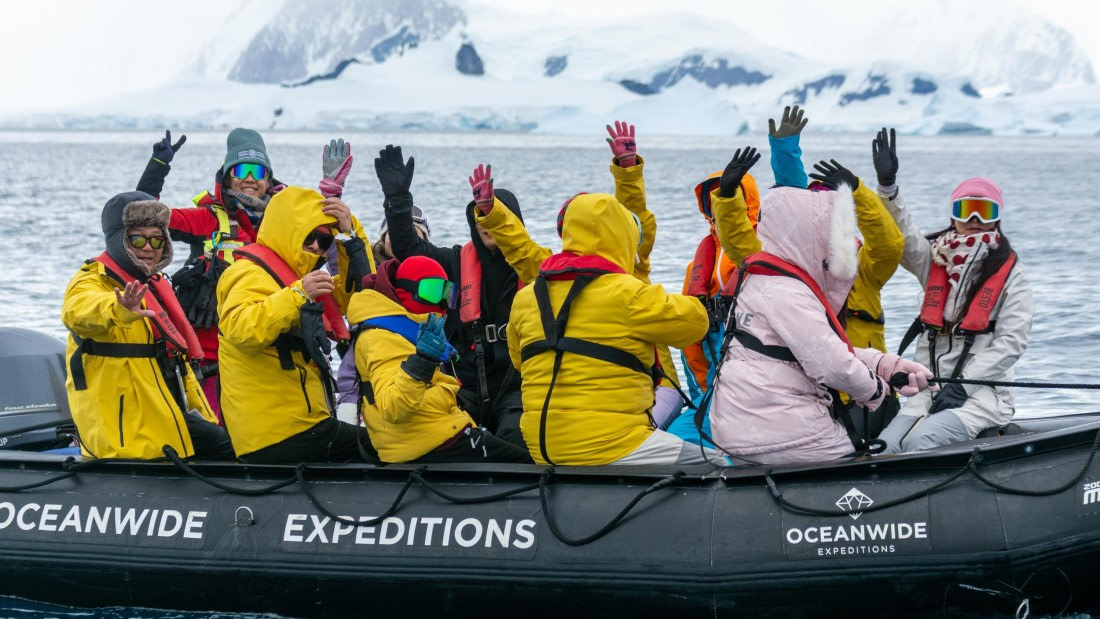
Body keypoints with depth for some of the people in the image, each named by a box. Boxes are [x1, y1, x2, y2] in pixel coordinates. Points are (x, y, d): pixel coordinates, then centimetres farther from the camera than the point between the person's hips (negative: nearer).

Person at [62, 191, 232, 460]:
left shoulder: (154, 284, 19)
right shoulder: (93, 282, -10)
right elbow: (79, 311, -38)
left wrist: (202, 412, 30)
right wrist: (119, 310, -60)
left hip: (171, 418, 9)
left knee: (228, 448, 14)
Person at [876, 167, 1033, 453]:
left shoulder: (1010, 274, 3)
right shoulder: (934, 260, 16)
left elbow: (1011, 342, -5)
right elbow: (901, 233, -1)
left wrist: (963, 386, -14)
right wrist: (888, 187, -20)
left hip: (982, 392, -4)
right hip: (930, 390, 4)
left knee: (920, 441, -31)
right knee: (883, 447, -23)